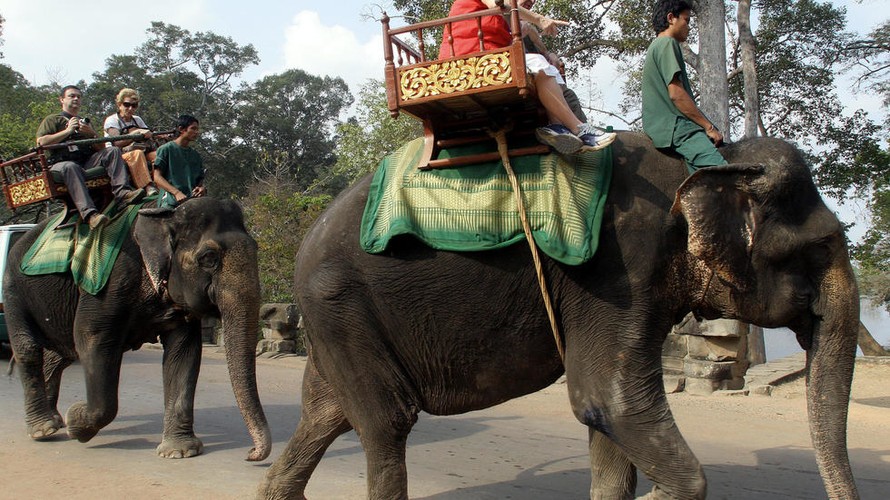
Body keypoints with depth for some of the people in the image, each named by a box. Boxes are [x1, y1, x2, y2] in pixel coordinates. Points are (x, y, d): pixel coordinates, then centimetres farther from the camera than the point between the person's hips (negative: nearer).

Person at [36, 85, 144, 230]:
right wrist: (68, 131, -3)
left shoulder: (85, 122, 33)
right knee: (70, 167, -40)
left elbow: (101, 149, 22)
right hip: (61, 163, -5)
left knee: (113, 151, -17)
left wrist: (92, 134, 2)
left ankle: (122, 192, -41)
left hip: (87, 162, 5)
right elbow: (41, 142, -2)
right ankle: (89, 213, -58)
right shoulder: (53, 120, 18)